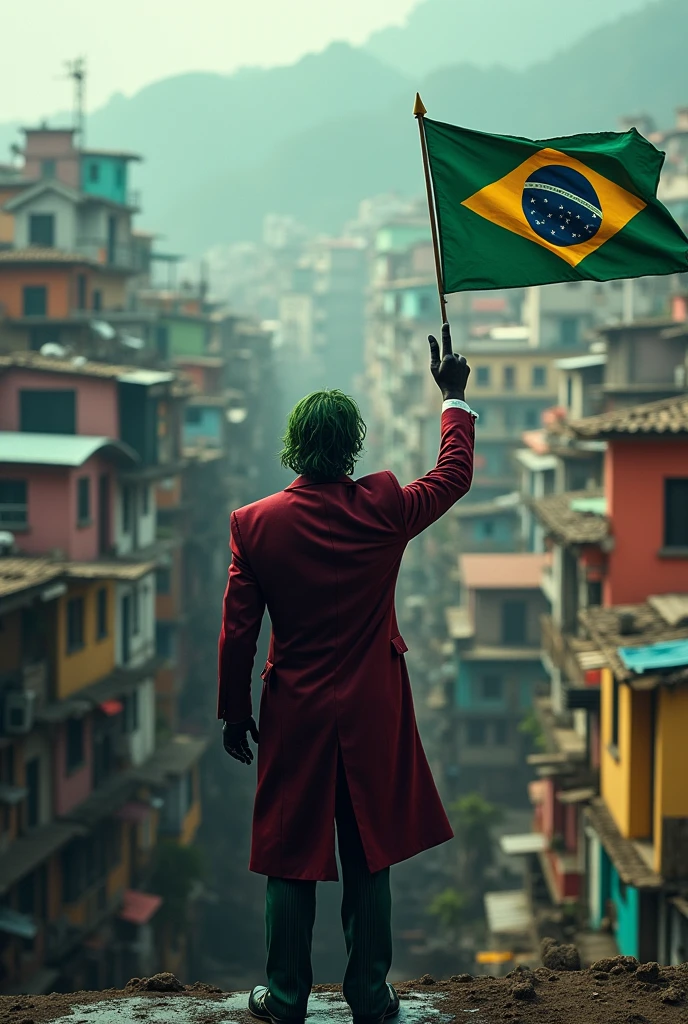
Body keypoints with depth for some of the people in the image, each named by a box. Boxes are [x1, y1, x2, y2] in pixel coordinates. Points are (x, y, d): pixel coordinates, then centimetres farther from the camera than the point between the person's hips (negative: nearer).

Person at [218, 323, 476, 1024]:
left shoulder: (254, 524, -11)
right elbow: (455, 473, 8)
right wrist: (453, 397, 20)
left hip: (293, 716, 0)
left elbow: (237, 632, -5)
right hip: (372, 716, 0)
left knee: (291, 861, 10)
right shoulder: (383, 510, -11)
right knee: (369, 859, 11)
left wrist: (234, 713, 6)